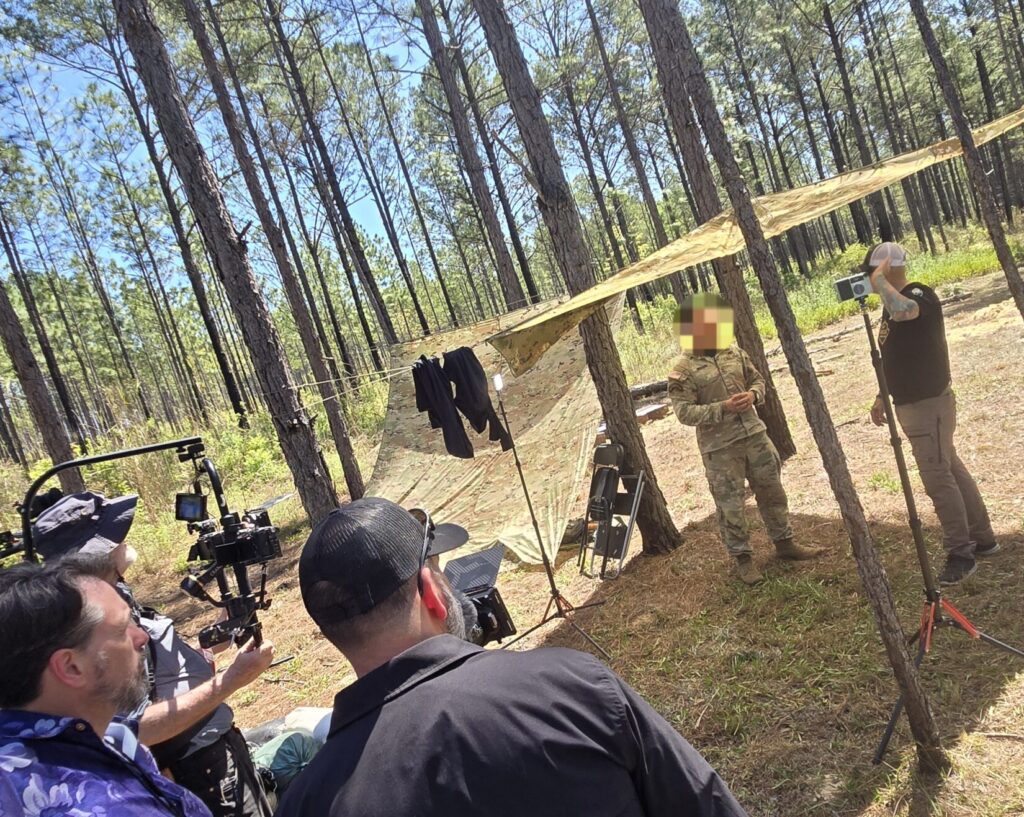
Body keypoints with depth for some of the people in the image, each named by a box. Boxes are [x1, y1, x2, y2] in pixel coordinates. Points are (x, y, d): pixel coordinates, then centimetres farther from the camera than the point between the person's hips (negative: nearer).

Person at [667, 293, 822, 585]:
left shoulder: (734, 352, 5)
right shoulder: (682, 371, -13)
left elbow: (757, 379, 15)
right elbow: (685, 412, -16)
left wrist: (753, 394, -9)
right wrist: (723, 408, -23)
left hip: (754, 434, 6)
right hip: (719, 448, -5)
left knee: (772, 491, 17)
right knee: (730, 504, 4)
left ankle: (784, 542, 36)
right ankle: (743, 558, 21)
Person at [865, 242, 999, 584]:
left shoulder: (919, 295, -17)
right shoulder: (895, 303, 13)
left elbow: (902, 311, -44)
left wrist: (879, 280, -28)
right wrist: (882, 397, 20)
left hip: (929, 404, -10)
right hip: (913, 403, 10)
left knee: (938, 478, -5)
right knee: (951, 471, 17)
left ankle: (961, 554, 6)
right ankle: (982, 538, 29)